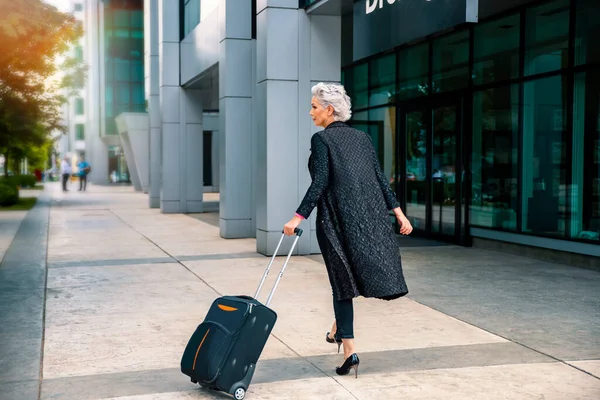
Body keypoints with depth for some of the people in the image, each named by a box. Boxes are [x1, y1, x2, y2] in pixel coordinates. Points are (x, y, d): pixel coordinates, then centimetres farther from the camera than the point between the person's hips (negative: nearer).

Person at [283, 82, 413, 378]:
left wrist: (298, 217, -17)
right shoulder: (362, 137, 11)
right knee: (351, 272, 23)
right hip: (370, 217, 6)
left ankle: (349, 351, 0)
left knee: (342, 279, 2)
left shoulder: (321, 139, -6)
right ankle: (338, 328, 32)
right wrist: (399, 212, 8)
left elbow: (320, 183, -16)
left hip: (337, 218, -5)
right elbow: (380, 178, 7)